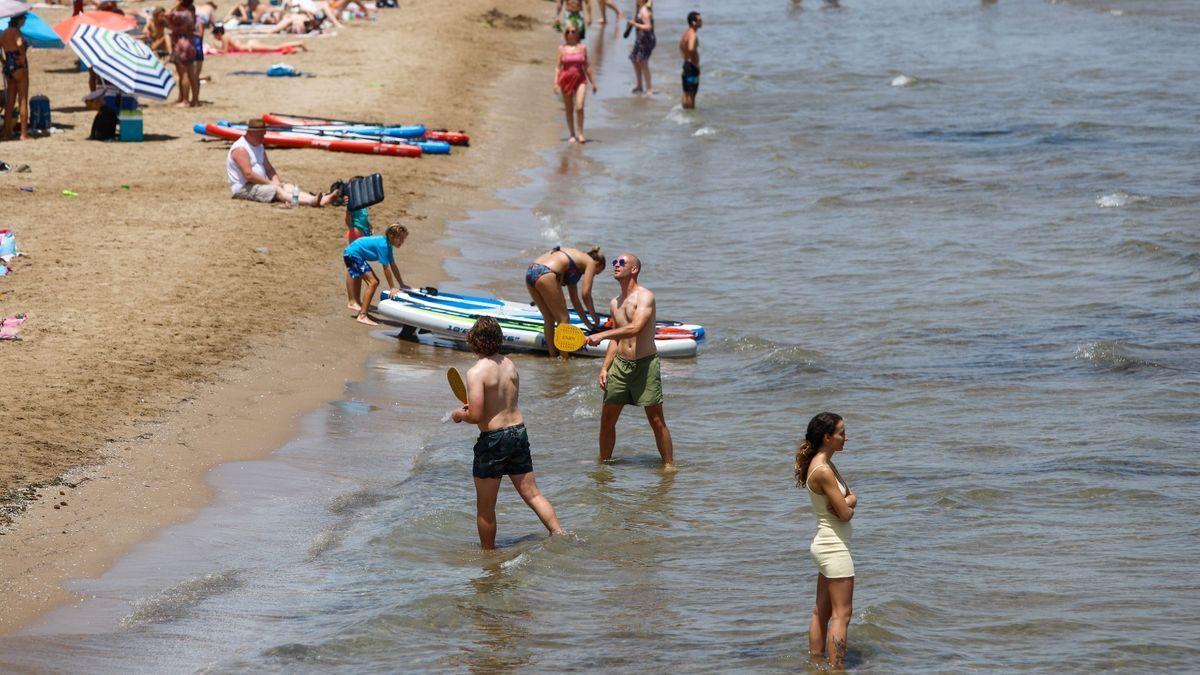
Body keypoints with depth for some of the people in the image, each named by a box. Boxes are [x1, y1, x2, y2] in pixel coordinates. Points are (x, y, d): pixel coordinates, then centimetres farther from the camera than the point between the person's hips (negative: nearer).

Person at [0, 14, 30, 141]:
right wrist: (23, 57, -20)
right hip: (19, 67, -8)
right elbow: (20, 44, -33)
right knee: (23, 101, -3)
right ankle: (24, 133, -5)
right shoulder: (16, 32, -14)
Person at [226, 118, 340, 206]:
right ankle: (312, 201, -50)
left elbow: (269, 169, 16)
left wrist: (277, 182, -5)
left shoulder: (259, 147, 17)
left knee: (288, 187, -12)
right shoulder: (240, 149, -15)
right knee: (277, 190, -29)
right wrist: (270, 183, -17)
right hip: (243, 188, -9)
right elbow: (248, 174, -23)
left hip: (261, 183, 9)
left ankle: (322, 200, -33)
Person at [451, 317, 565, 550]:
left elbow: (475, 415, -22)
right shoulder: (509, 365, 4)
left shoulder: (476, 372, -17)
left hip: (493, 439, -6)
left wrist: (459, 414, -1)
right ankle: (559, 535, 5)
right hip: (519, 431, 7)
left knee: (485, 507, 9)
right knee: (532, 494, 14)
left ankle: (488, 553, 19)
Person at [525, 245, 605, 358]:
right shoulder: (590, 262, 13)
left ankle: (553, 356, 23)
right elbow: (586, 294, 5)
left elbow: (574, 298, 37)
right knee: (563, 319, 4)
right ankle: (564, 360, 4)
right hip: (545, 275, -8)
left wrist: (587, 323, 40)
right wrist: (595, 318, 19)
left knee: (549, 319, 20)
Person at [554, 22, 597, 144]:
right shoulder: (562, 49, 2)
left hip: (580, 80, -1)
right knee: (569, 110, 7)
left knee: (579, 107, -15)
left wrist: (593, 82, 10)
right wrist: (556, 83, -4)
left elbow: (587, 66, 9)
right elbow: (558, 66, 3)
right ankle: (572, 135, 18)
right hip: (566, 79, 1)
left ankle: (580, 134, -6)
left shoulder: (582, 48, 4)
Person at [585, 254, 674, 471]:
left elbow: (635, 328, -25)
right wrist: (605, 368, 12)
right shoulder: (615, 303, 14)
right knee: (607, 418, 6)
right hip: (620, 363, 7)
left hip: (645, 363, -7)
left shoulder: (645, 296, -10)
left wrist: (601, 335, -30)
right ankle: (603, 462, 19)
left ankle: (669, 465, 4)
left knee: (656, 419, -5)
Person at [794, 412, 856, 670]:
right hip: (835, 547, -10)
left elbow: (852, 497, 10)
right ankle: (837, 668, -7)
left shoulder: (825, 465, 10)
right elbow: (845, 513, -20)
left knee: (821, 611, 16)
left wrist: (846, 501, -12)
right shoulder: (823, 471, -21)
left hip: (824, 544, 10)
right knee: (841, 615, -7)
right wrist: (849, 506, 2)